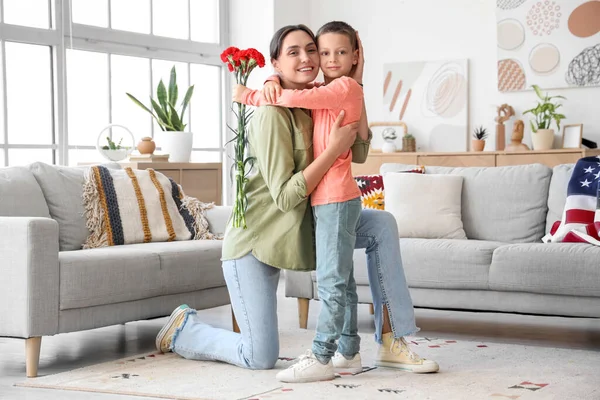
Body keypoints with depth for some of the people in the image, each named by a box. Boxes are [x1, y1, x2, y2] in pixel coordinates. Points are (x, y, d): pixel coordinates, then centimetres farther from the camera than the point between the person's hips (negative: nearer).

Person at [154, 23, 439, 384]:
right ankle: (185, 327, 23)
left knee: (382, 225, -8)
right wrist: (334, 148, -30)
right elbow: (285, 196, -26)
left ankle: (392, 342, -2)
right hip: (257, 236, -7)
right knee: (261, 358, -7)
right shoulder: (273, 114, -22)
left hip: (303, 226, 8)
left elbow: (359, 153, -6)